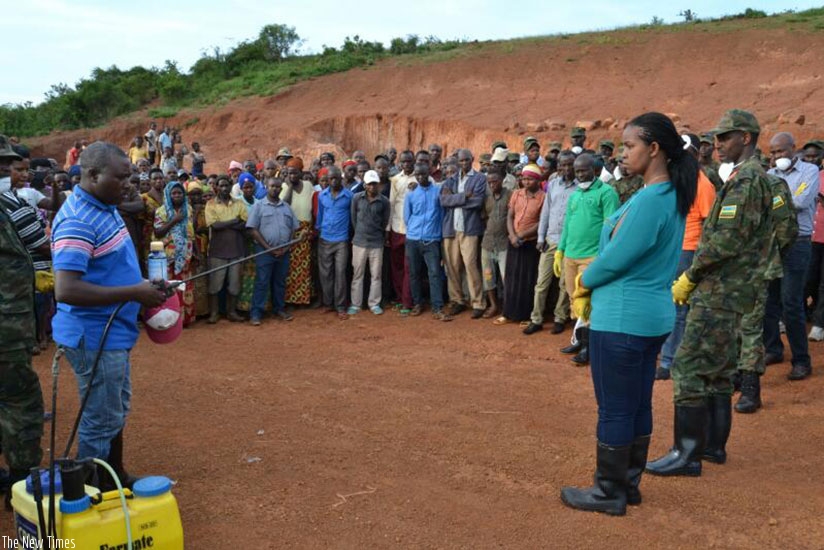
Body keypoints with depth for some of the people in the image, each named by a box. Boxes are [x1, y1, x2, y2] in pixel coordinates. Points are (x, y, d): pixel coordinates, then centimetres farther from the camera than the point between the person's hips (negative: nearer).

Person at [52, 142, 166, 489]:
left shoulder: (104, 208, 8)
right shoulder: (77, 221, -22)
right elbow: (65, 290, -31)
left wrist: (142, 288, 8)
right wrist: (134, 293, -28)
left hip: (113, 333, 10)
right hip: (94, 338, -10)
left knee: (116, 412, 22)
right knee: (101, 421, 2)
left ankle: (116, 479, 38)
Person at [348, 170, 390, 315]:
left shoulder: (384, 201, -3)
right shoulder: (357, 198, -2)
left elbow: (385, 221, 7)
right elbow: (353, 218, 7)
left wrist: (377, 234, 11)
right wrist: (360, 233, 10)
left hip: (377, 243, 0)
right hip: (359, 242, 0)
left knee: (376, 275, 5)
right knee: (357, 274, 6)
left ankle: (374, 303, 16)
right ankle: (355, 304, 13)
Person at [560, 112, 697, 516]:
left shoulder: (649, 200, -21)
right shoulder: (672, 196, 10)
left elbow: (616, 258, -20)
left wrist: (583, 282, 0)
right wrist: (592, 286, 7)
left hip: (623, 319, -10)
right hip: (653, 314, 10)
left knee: (615, 409, 2)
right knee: (638, 405, 17)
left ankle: (609, 493, 15)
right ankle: (629, 484, 29)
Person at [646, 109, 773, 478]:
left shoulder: (746, 179, -15)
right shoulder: (751, 177, 17)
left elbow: (726, 240, -23)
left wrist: (689, 277, -13)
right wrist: (696, 278, 14)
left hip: (720, 293, -11)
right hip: (726, 291, 11)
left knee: (689, 368, -9)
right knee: (717, 368, 16)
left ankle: (687, 453, -4)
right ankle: (714, 443, 25)